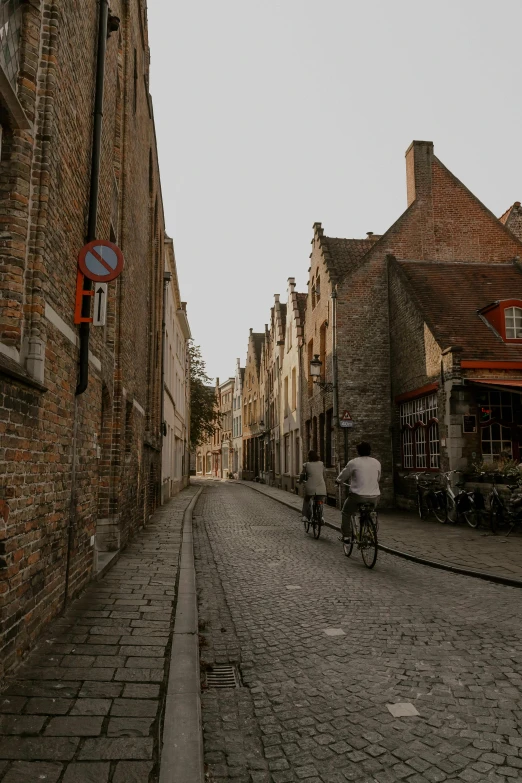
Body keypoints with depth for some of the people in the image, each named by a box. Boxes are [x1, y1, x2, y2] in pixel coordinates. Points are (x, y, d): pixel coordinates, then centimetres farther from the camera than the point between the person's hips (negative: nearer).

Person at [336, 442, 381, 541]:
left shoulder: (353, 462, -5)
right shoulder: (377, 463, 7)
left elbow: (343, 476, 7)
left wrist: (338, 481, 29)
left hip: (358, 495, -4)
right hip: (374, 496, 4)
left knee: (346, 513, 18)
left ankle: (346, 535, 14)